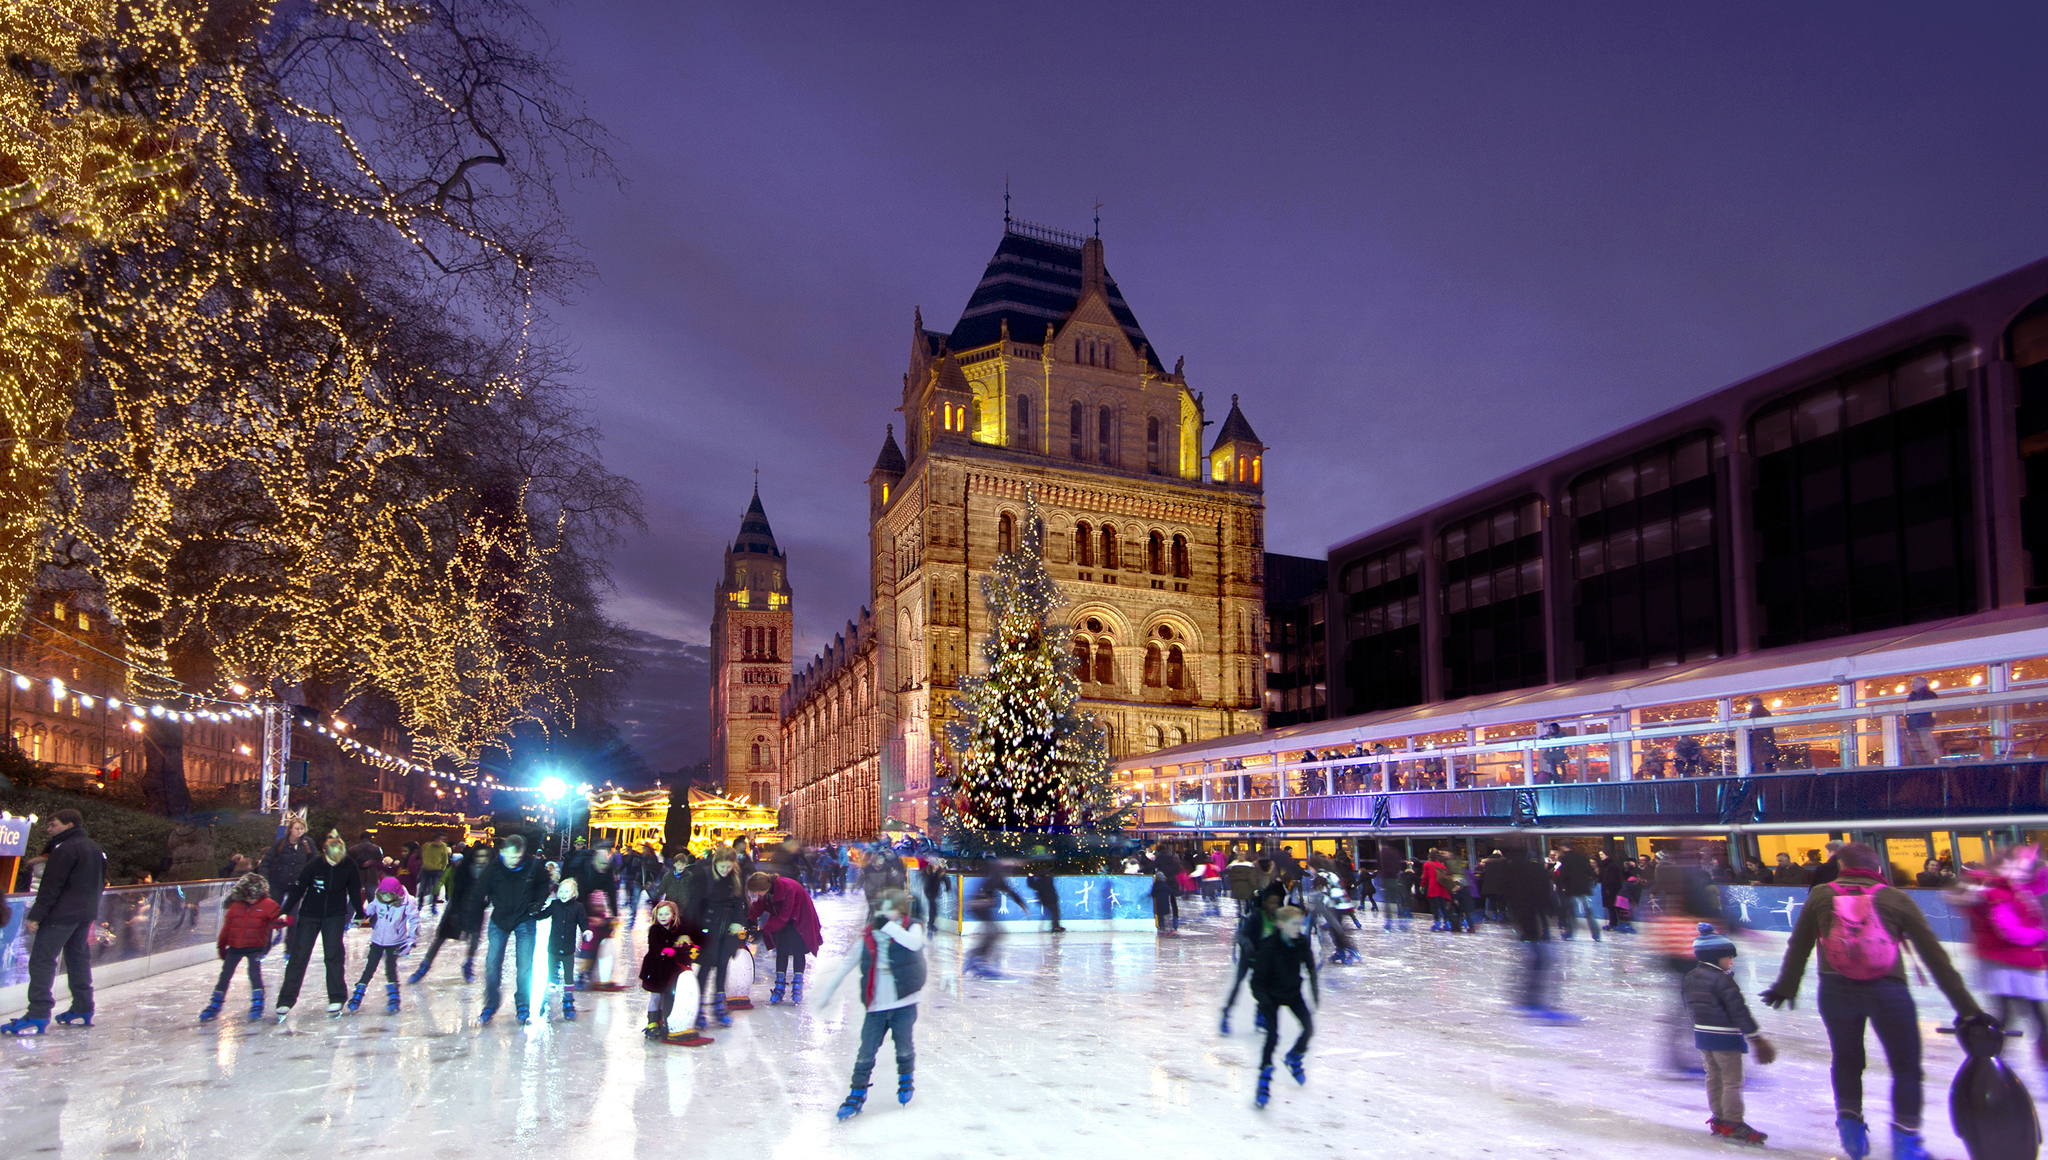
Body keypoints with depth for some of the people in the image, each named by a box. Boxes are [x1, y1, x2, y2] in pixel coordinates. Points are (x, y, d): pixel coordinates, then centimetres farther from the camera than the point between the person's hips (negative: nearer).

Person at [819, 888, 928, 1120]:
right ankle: (857, 1094, 14)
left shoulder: (912, 928, -5)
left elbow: (914, 943, -29)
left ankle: (906, 1079, 38)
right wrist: (828, 990, 12)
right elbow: (847, 963, 11)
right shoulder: (867, 937, 2)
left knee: (904, 1048, 9)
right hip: (876, 1007, 2)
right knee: (866, 1052, 1)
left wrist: (888, 926, -28)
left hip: (904, 1004, -2)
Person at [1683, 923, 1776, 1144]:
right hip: (1725, 1037, -9)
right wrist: (1756, 1038, -16)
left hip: (1701, 1034, 9)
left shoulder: (1691, 977, 8)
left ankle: (1718, 1119, 24)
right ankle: (1733, 1124, 3)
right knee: (1732, 1080, 0)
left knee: (1713, 1077, 17)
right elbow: (1739, 1011, -20)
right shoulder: (1722, 980, -19)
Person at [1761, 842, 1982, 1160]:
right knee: (1906, 1067, 14)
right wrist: (1966, 1007, 6)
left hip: (1836, 990, 2)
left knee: (1846, 1059, 23)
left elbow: (1798, 947, 12)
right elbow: (1935, 956, 2)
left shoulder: (1820, 895, 6)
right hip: (1887, 991, -1)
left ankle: (1850, 1123, 19)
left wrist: (1785, 987, 25)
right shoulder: (1897, 899, 3)